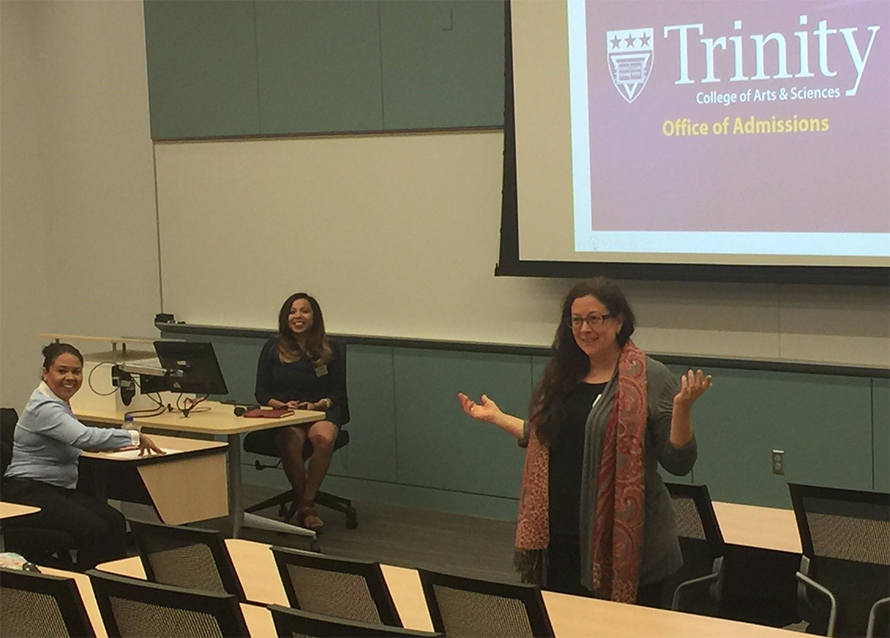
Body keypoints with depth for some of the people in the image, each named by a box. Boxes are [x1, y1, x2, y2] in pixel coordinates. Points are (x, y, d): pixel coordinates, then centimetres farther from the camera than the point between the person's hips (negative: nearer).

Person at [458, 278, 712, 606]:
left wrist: (682, 408, -24)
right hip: (562, 539, 6)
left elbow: (678, 463, -10)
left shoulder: (649, 378, -7)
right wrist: (497, 417, 23)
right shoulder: (562, 374, 11)